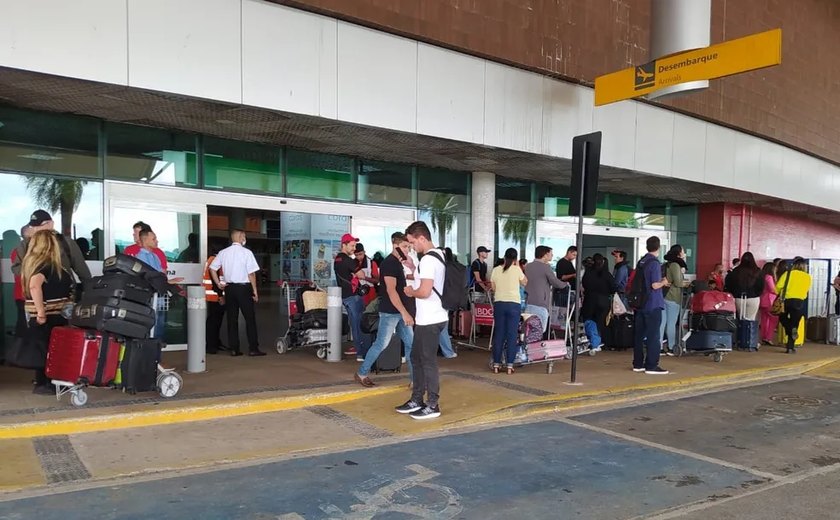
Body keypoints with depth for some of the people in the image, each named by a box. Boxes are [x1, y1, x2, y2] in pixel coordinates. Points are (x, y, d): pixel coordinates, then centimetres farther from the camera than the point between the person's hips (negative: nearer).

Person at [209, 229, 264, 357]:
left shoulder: (223, 252, 5)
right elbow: (251, 273, -10)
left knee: (232, 318, 8)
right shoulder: (246, 252, -9)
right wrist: (255, 291, -5)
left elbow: (212, 268, 5)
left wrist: (219, 283, 11)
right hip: (244, 287, -5)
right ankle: (253, 348, 0)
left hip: (229, 288, 5)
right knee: (250, 318, 1)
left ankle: (234, 348, 10)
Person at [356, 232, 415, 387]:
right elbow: (391, 290, -24)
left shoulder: (398, 262, 13)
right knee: (381, 344, -1)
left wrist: (411, 267, 0)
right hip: (390, 312, -9)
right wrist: (405, 313, -27)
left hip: (400, 311, 9)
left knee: (410, 343, 7)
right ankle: (361, 373, 14)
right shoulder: (389, 263, -15)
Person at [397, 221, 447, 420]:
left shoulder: (428, 259, -20)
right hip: (427, 318, 10)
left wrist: (411, 292, -7)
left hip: (430, 319, -10)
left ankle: (433, 406, 9)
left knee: (428, 361, -1)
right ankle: (417, 400, 27)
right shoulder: (439, 255, 12)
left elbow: (424, 292, -26)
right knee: (417, 358, 17)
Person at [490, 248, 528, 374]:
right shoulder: (517, 270, -5)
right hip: (514, 304, -2)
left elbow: (493, 288, 8)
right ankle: (509, 365, 2)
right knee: (512, 335, 3)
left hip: (498, 304, 3)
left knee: (498, 334, 8)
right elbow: (525, 283, 11)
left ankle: (496, 365, 10)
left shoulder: (496, 270, 2)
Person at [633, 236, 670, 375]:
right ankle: (651, 366, 0)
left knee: (639, 334, 10)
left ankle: (638, 364, 16)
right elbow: (655, 285, -20)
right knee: (653, 336, -2)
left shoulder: (641, 262, 11)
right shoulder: (655, 263, -14)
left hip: (640, 304, 8)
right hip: (653, 305, -8)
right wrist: (663, 282, 0)